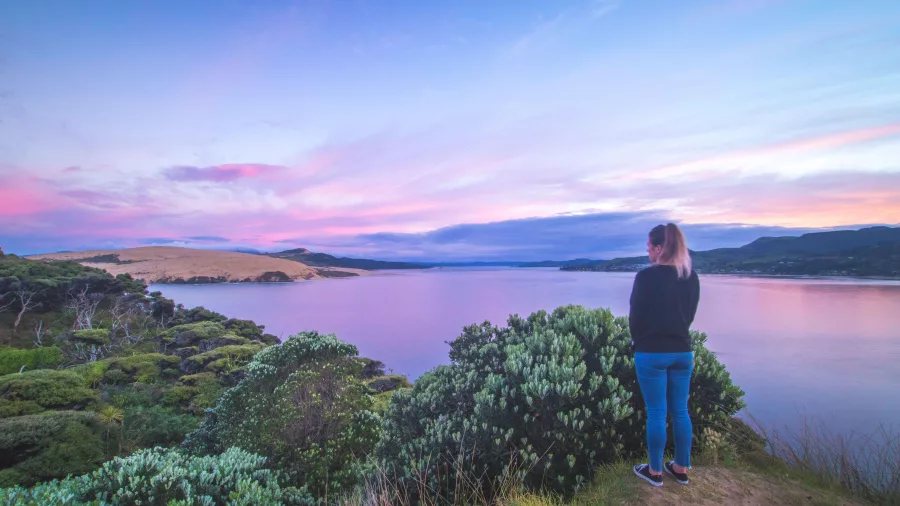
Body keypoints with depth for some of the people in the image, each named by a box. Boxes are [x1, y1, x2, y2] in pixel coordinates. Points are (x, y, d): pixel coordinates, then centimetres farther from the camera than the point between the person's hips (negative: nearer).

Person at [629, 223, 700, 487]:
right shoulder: (691, 277, 2)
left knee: (656, 413, 5)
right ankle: (681, 468, 28)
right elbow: (689, 314, 9)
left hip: (652, 353, -5)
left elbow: (636, 316, -10)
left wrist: (638, 340, 8)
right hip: (682, 351, 6)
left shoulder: (646, 277, -17)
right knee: (680, 411, 15)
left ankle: (655, 471, 18)